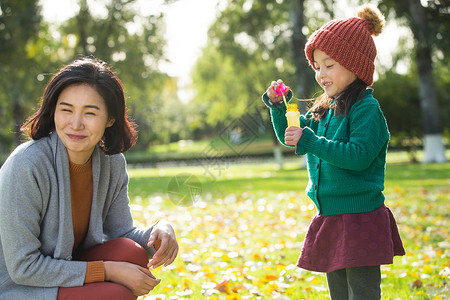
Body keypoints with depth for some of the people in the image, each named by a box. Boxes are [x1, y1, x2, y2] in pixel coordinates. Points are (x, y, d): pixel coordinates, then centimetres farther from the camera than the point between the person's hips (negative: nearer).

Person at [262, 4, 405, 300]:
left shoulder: (366, 109, -12)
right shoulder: (323, 111, 12)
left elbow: (359, 155, -24)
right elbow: (288, 136, 21)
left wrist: (310, 142, -26)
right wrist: (278, 106, 4)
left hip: (360, 218, -9)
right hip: (329, 219, 9)